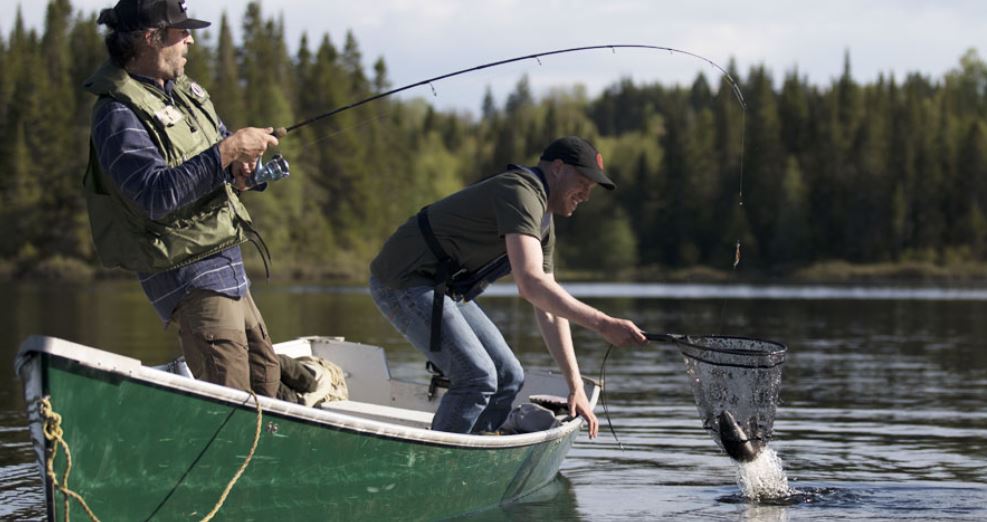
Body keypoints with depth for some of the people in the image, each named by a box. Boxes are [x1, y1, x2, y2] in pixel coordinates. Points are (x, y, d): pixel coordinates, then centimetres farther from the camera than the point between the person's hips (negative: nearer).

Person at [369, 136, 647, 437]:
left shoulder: (544, 225, 13)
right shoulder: (521, 192, -20)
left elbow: (550, 309, 14)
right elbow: (531, 284, -32)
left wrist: (575, 387, 9)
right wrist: (602, 324, -34)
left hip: (441, 288, 11)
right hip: (403, 280, -11)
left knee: (508, 377, 7)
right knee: (478, 377, -19)